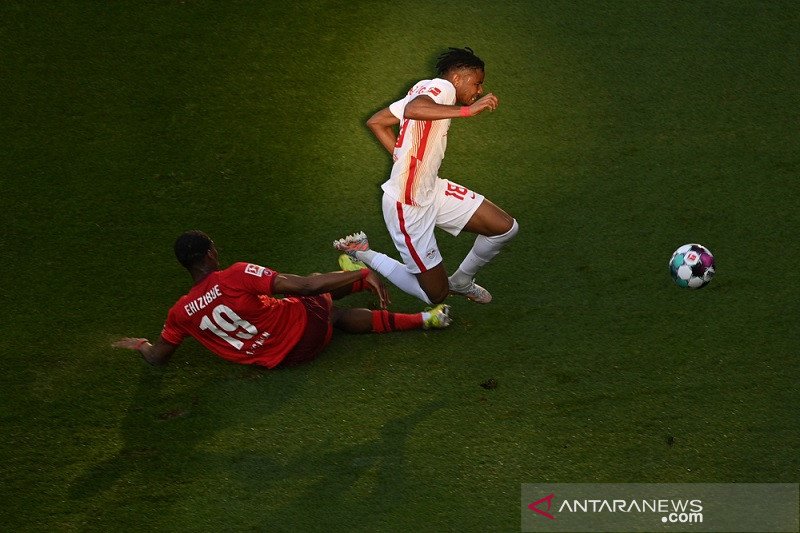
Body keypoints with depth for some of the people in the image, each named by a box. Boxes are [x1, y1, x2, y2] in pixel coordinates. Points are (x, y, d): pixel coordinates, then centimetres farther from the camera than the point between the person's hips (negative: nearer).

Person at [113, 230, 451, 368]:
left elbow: (157, 357, 2)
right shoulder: (237, 276, -26)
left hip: (280, 359, 6)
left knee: (334, 314, 30)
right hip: (307, 329, -6)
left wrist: (138, 344, 27)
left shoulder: (181, 314, -11)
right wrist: (364, 275, -26)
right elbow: (300, 286, -30)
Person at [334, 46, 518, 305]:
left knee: (506, 227, 6)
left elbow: (376, 121, 17)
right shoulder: (443, 87, -16)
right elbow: (412, 110, -40)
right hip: (407, 207, -10)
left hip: (431, 191, 10)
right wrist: (467, 110, -39)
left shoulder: (425, 90, 12)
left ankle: (461, 281, 28)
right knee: (436, 295, 3)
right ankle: (363, 255, 15)